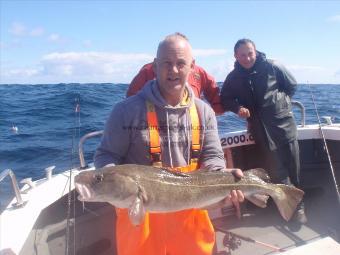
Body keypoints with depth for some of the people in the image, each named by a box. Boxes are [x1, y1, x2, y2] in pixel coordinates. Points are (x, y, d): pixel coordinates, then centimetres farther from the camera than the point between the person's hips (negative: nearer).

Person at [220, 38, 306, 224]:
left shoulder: (272, 67, -2)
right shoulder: (233, 78, 2)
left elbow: (292, 86, 9)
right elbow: (225, 100, 9)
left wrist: (280, 102, 0)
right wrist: (237, 108, -8)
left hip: (283, 122, 0)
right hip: (260, 128, 1)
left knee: (293, 166, 5)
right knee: (277, 170, 2)